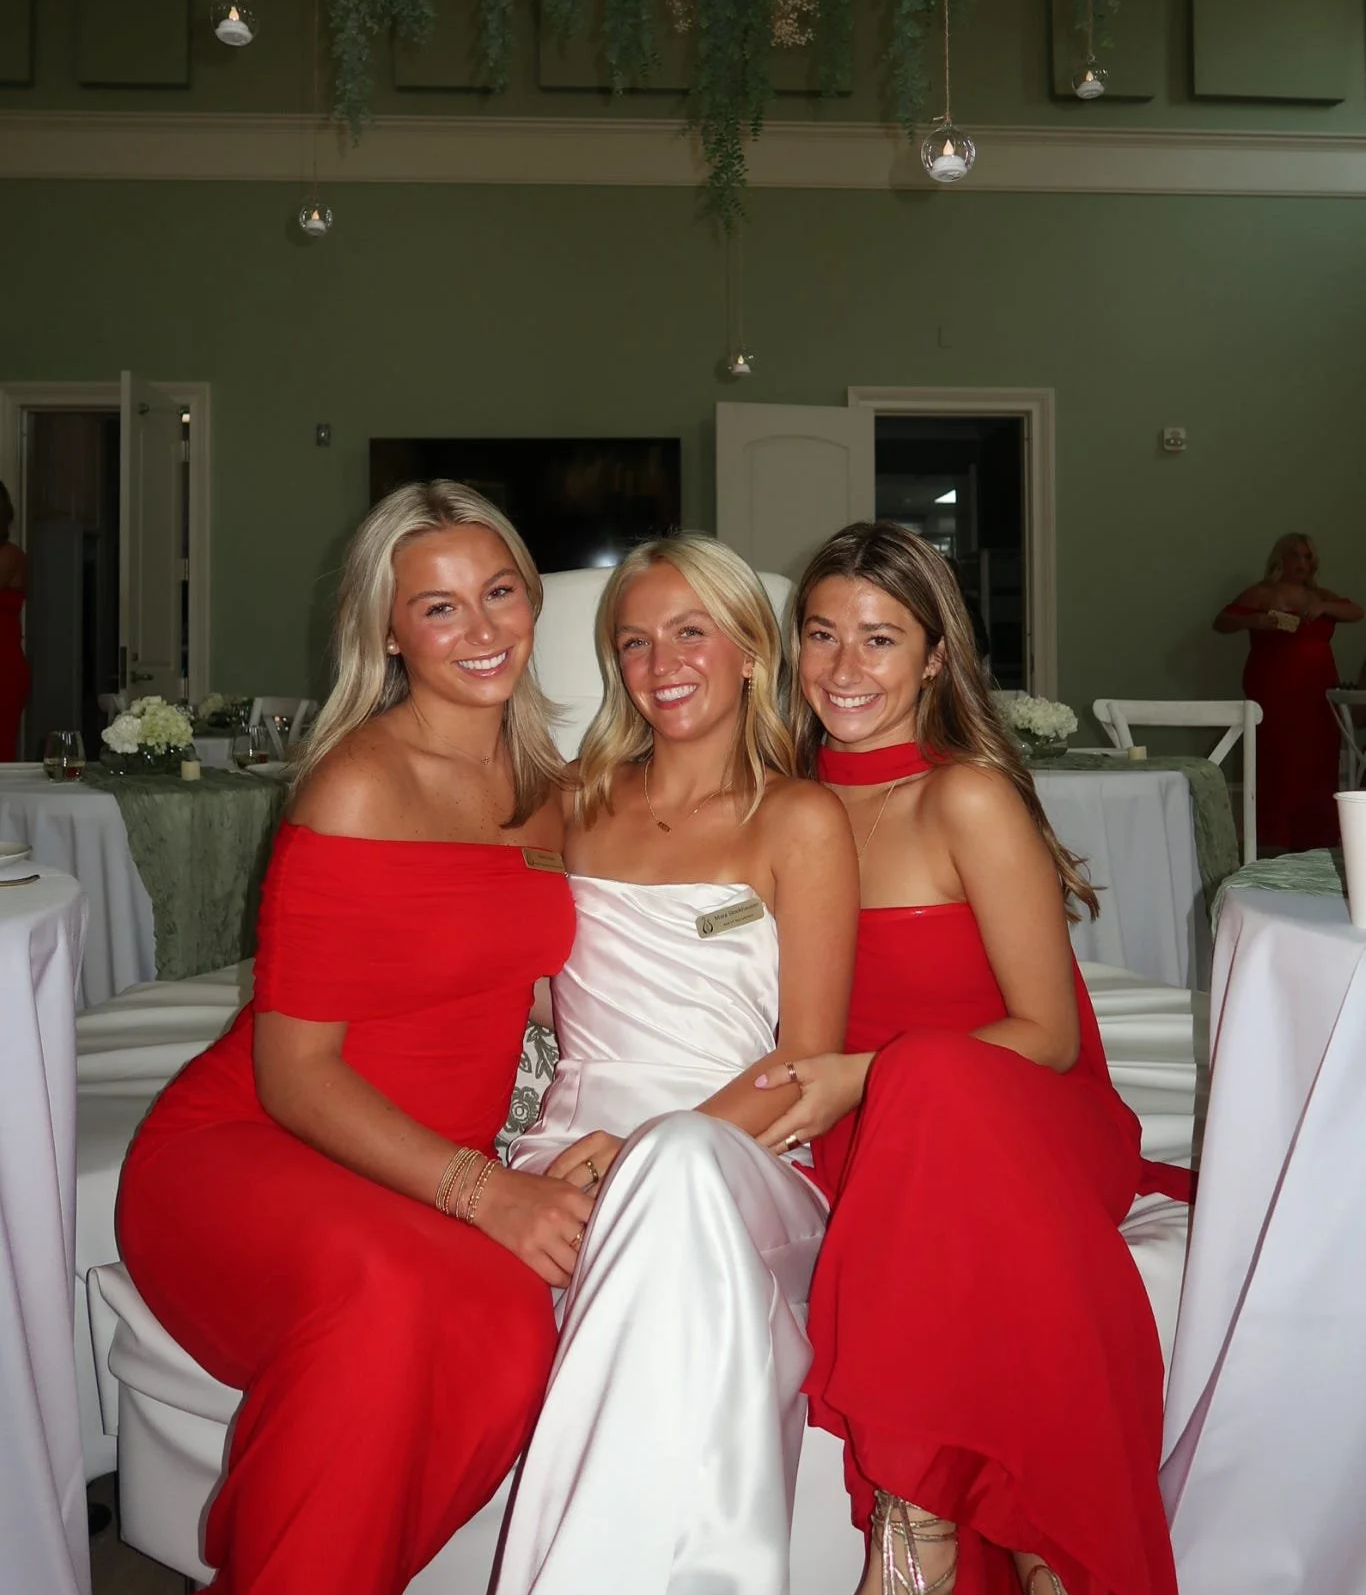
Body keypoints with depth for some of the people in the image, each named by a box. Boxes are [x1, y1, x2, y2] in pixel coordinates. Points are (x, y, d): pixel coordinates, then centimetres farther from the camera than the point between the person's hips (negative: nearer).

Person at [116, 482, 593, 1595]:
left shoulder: (543, 784, 10)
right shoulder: (358, 786, -12)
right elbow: (294, 1069, -13)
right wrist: (479, 1188, -24)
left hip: (427, 1182, 6)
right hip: (238, 1151, -5)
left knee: (514, 1325, -29)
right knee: (380, 1291, -39)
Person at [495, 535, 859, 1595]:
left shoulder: (800, 820, 6)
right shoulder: (584, 801, 20)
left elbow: (808, 1059, -1)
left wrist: (648, 1150, -15)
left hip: (740, 1160, -2)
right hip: (577, 1149, 2)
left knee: (683, 1162, -39)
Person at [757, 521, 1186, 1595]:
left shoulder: (968, 797, -8)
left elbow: (1049, 1037, -8)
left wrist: (865, 1078, -19)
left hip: (1023, 1123, -3)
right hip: (878, 1148, 4)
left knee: (936, 1090, -38)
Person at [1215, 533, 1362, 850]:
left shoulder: (1319, 595, 18)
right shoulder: (1263, 593, 2)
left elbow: (1356, 612, 9)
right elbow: (1221, 622, -4)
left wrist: (1323, 608, -9)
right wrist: (1253, 621, -23)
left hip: (1317, 692, 5)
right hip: (1275, 692, -5)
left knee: (1318, 765, -2)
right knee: (1279, 765, -14)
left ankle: (1315, 840, 3)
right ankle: (1275, 841, -11)